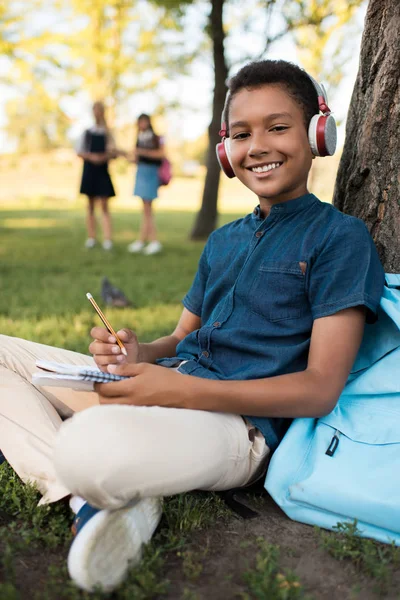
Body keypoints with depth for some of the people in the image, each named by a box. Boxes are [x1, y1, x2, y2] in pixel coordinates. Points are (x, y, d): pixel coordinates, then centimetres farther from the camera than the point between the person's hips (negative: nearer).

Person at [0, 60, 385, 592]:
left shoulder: (339, 236, -3)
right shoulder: (223, 240, 20)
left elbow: (321, 389, -11)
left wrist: (184, 390, -21)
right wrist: (139, 353, -4)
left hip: (240, 422, -8)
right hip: (167, 385, 9)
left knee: (91, 446, -41)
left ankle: (123, 497, -6)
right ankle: (96, 497, -13)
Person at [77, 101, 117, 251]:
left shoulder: (108, 133, 6)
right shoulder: (87, 133, 7)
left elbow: (114, 152, 3)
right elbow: (79, 152, 3)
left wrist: (105, 156, -18)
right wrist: (91, 156, -15)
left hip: (102, 171, -1)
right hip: (89, 170, 1)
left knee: (104, 206, -5)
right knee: (90, 206, 5)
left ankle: (108, 239, -8)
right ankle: (91, 237, 11)